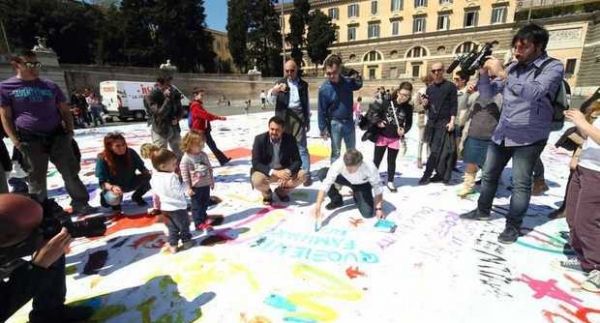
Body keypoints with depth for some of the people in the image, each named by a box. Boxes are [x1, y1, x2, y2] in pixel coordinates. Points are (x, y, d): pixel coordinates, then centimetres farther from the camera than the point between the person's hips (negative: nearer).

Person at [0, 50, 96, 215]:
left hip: (57, 135, 2)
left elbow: (64, 110, 14)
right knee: (36, 179, 7)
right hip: (30, 140, -2)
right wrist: (15, 141, -6)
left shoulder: (50, 86, 11)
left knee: (71, 172, 1)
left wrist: (69, 130, 1)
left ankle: (81, 204, 10)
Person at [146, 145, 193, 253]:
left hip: (164, 208, 7)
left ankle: (173, 245, 28)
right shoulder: (172, 177, -28)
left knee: (172, 228, 21)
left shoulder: (154, 176, -3)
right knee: (184, 225, 17)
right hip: (177, 207, -6)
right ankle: (186, 241, 33)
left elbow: (155, 193, 8)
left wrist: (156, 204, 19)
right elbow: (179, 192, -25)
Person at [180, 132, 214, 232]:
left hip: (206, 184, 6)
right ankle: (199, 223, 17)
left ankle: (203, 218, 40)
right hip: (195, 187, -6)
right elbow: (185, 175, -15)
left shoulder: (203, 155, 2)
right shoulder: (186, 159, -17)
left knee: (205, 203, 20)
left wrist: (212, 181, 14)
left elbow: (209, 169, 11)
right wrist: (188, 188, -15)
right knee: (196, 206, 6)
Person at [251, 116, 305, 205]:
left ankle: (282, 191, 7)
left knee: (302, 175, -22)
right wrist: (274, 172, -35)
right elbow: (256, 163, -21)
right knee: (257, 180, -34)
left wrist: (288, 172, -33)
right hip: (266, 172, -2)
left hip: (284, 171, 2)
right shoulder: (260, 139, -17)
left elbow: (297, 161, -11)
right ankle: (267, 193, 5)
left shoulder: (290, 139, -12)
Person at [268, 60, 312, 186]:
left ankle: (306, 174, -1)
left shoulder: (303, 84, 10)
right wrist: (274, 91, -26)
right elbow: (271, 99, -4)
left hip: (298, 115, -1)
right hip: (284, 116, 1)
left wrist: (308, 120, 11)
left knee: (301, 146, -3)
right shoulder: (280, 83, 8)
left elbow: (307, 103, 14)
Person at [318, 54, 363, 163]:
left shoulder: (347, 81, -7)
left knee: (352, 151, 18)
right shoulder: (324, 88, -16)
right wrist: (323, 128, -9)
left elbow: (358, 86, 17)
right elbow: (322, 111, -10)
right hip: (335, 123, -4)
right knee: (335, 152, 7)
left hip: (349, 121, 4)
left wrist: (357, 78, -6)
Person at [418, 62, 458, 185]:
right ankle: (440, 174, 16)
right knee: (435, 150, 6)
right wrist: (425, 104, -5)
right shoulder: (429, 88, 13)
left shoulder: (450, 86, 0)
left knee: (437, 150, -9)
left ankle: (427, 174, -5)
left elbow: (454, 105, -5)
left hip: (444, 122, -5)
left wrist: (452, 121, -14)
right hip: (431, 122, 5)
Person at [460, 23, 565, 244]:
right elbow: (487, 94, 7)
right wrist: (484, 73, -10)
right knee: (488, 175, 14)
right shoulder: (513, 68, 9)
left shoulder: (553, 67, -8)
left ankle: (513, 226, 12)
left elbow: (535, 93, -27)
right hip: (502, 133, 6)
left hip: (529, 137, -6)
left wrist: (502, 74, -30)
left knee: (520, 183, -2)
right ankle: (482, 211, 31)